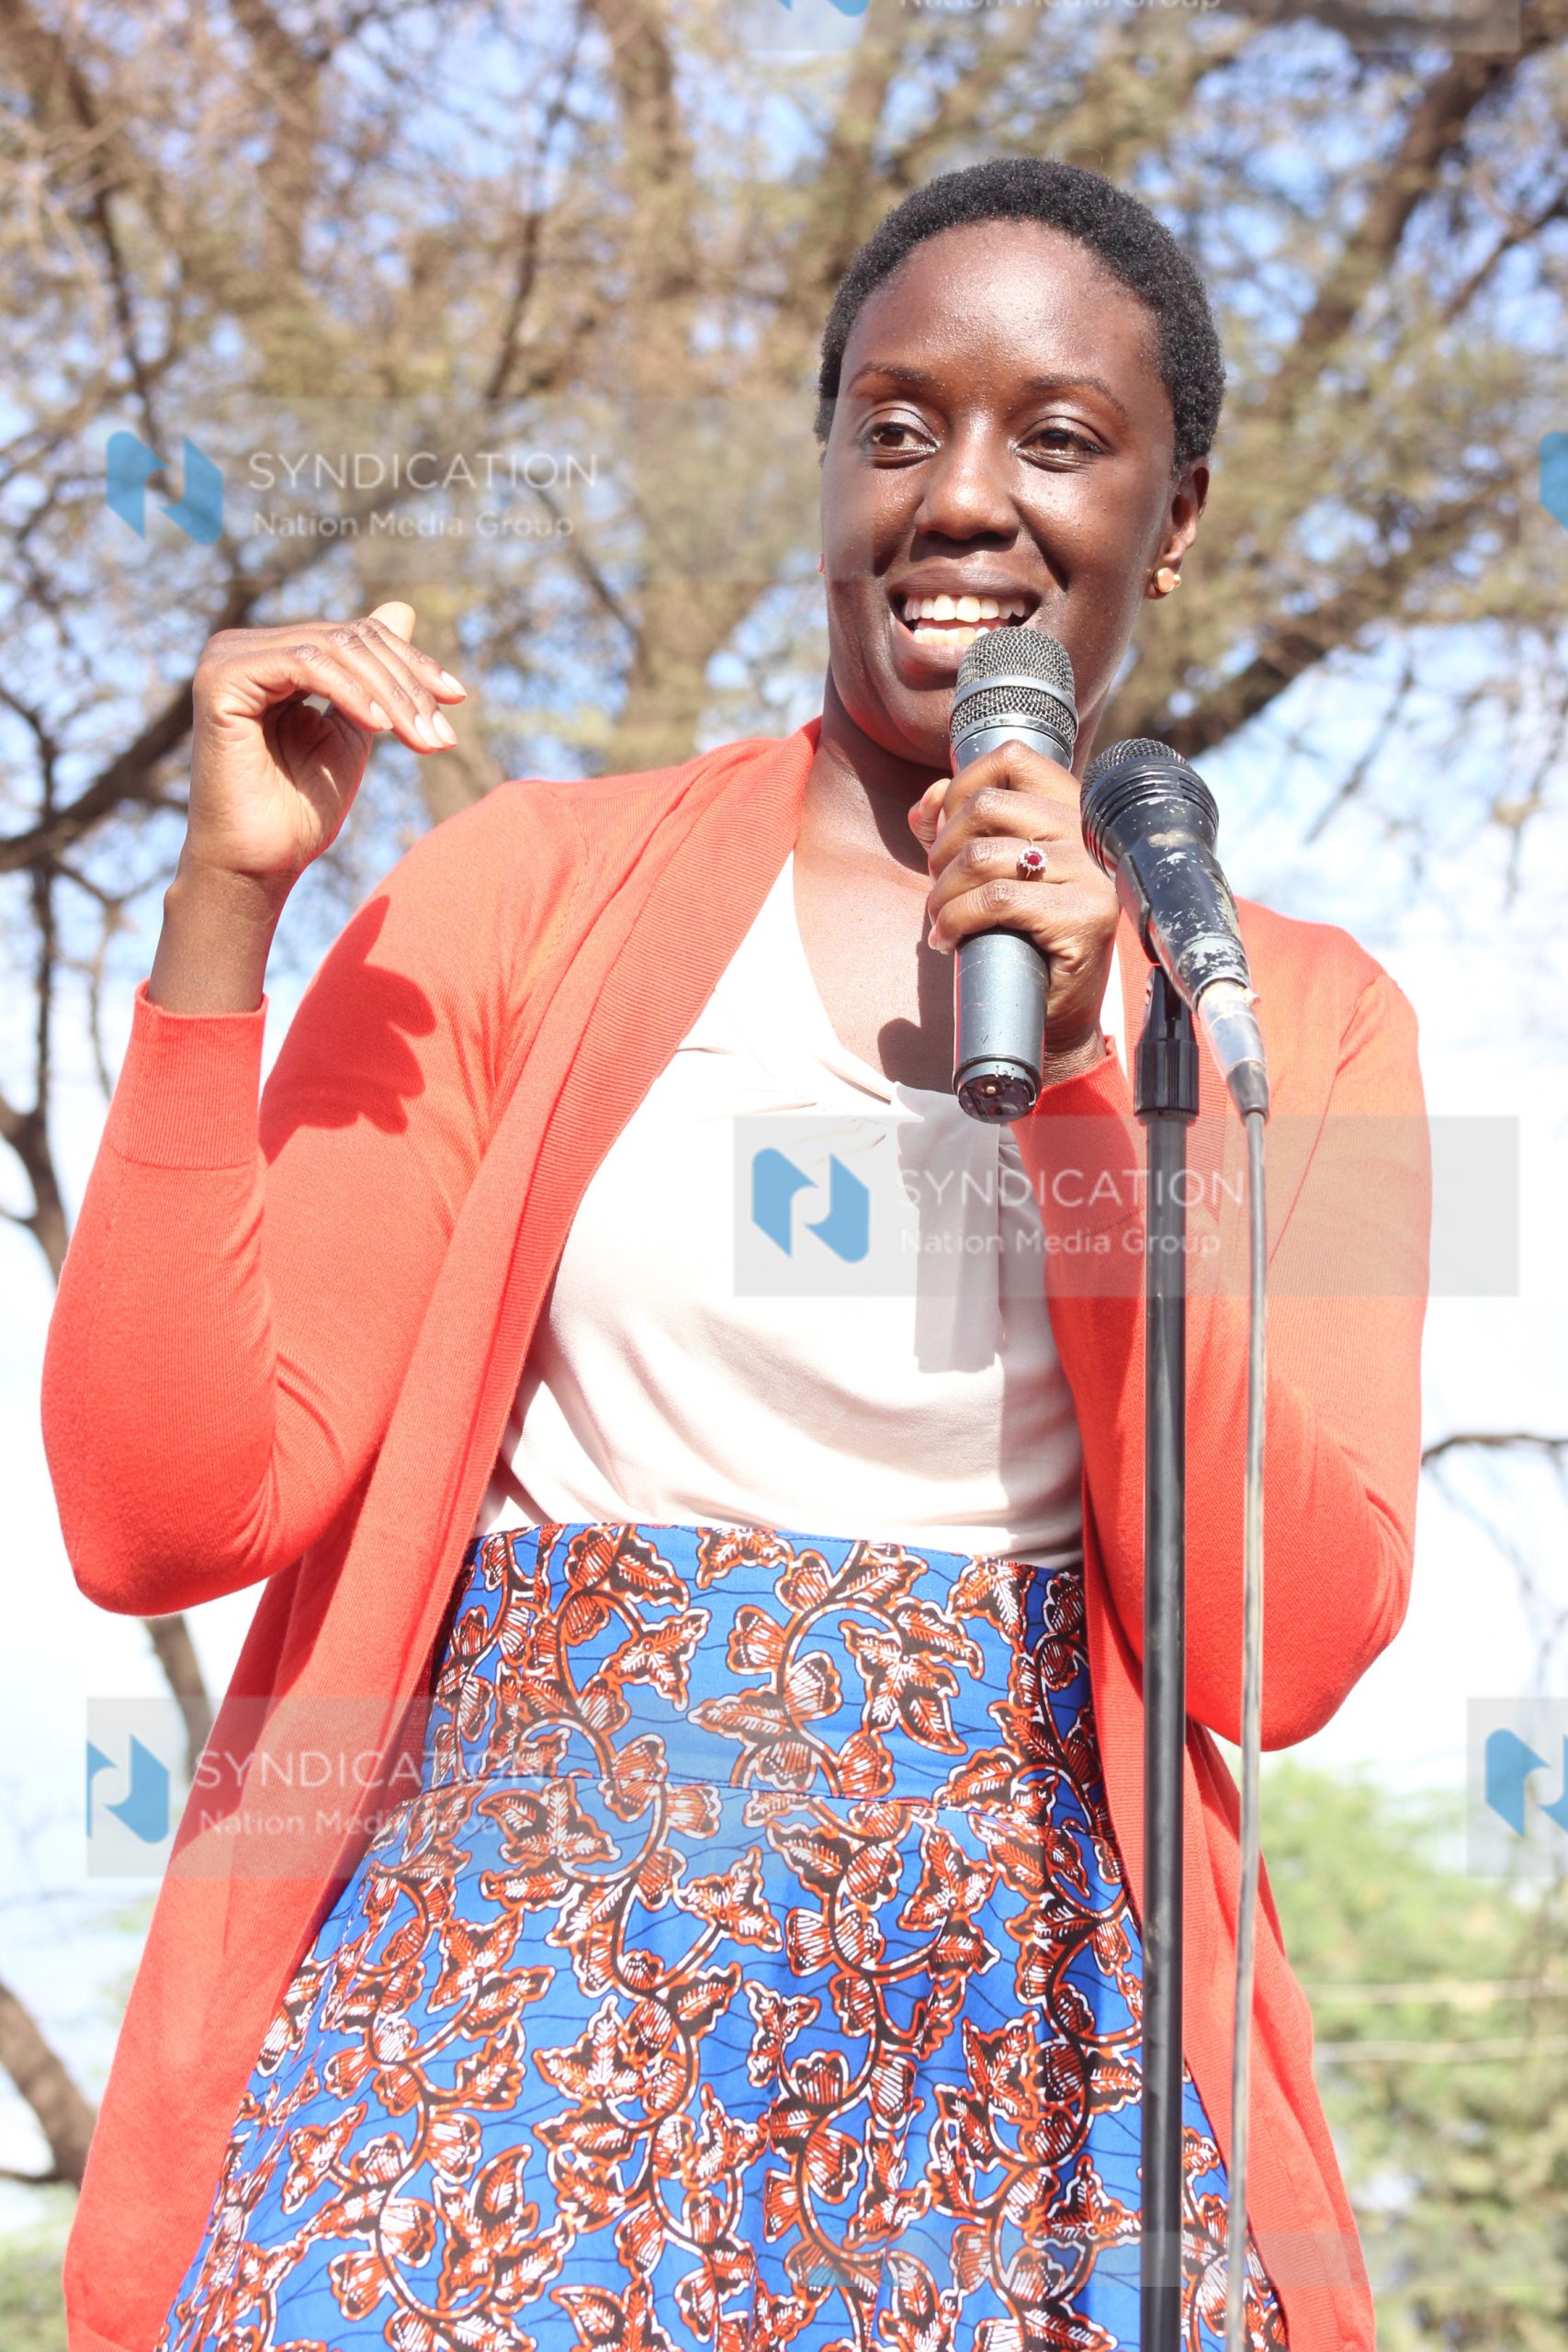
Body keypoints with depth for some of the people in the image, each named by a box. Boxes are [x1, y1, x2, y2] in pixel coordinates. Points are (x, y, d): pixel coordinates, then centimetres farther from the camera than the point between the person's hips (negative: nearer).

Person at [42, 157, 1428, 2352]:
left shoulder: (1300, 1015, 7)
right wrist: (226, 896, -11)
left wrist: (1078, 1082, -12)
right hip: (506, 1973, -1)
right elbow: (169, 1508, -4)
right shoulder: (528, 894, 3)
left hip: (1008, 2038, 1)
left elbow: (1285, 1647, -4)